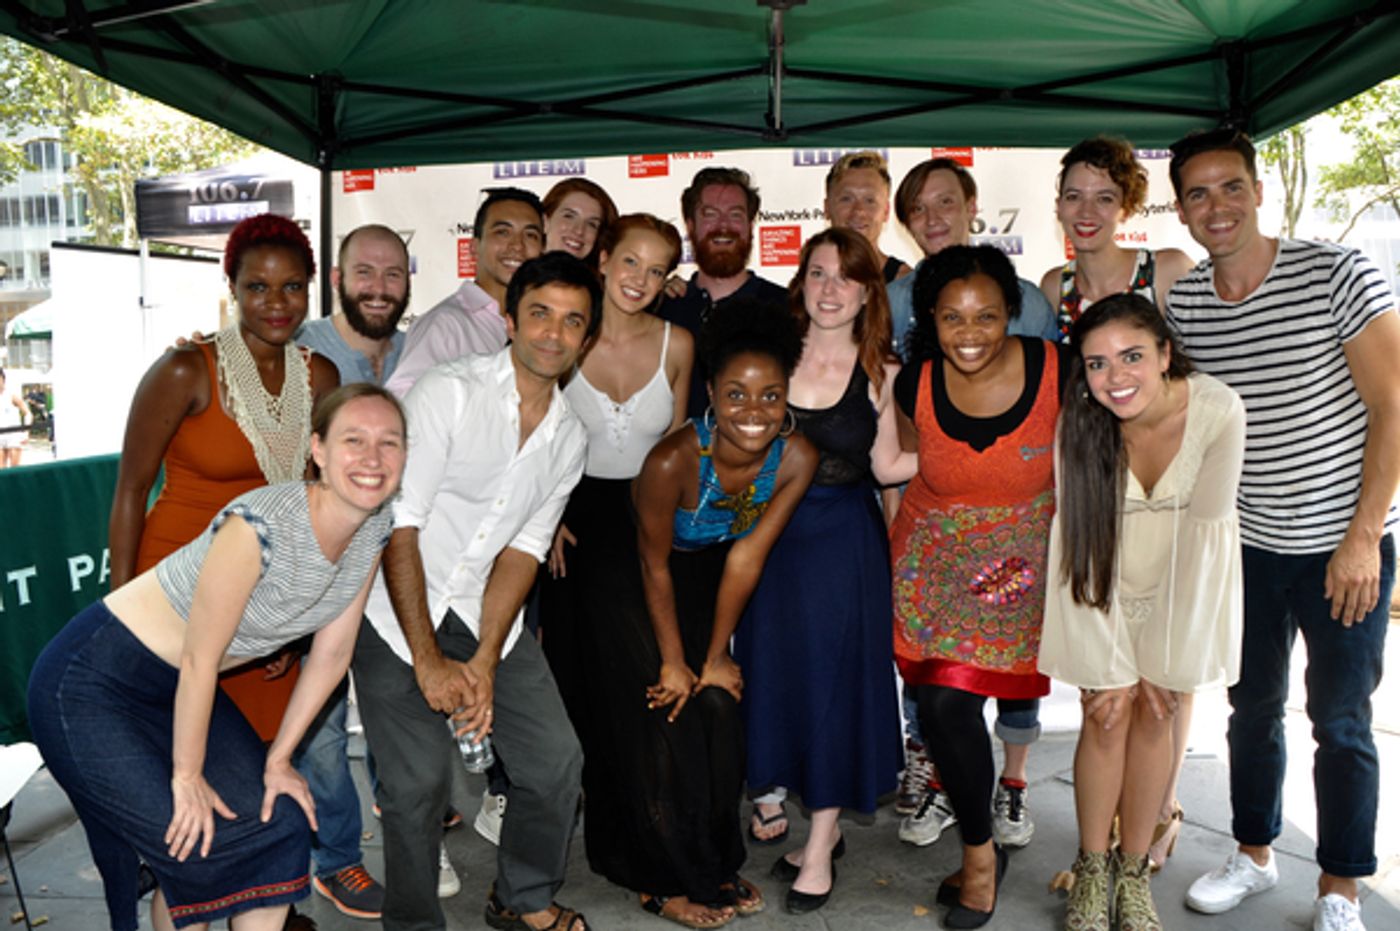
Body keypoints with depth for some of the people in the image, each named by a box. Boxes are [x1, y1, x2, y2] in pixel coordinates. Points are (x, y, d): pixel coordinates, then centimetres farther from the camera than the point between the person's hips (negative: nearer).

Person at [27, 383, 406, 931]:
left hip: (177, 690, 7)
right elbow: (199, 659, -23)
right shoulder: (261, 525, -32)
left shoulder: (373, 531, -9)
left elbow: (332, 652, 0)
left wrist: (277, 759, 3)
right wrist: (187, 776, -12)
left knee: (279, 823, 1)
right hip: (89, 687, -7)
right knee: (190, 845, -8)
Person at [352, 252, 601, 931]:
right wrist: (429, 662, -17)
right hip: (396, 609, -5)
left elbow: (523, 550, 1)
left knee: (556, 760, 3)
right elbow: (398, 526, -18)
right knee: (421, 775, -11)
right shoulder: (449, 392, -15)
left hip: (483, 613, 5)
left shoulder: (568, 436, 3)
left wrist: (485, 662, -9)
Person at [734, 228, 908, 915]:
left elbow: (887, 466, 0)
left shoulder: (881, 373, -2)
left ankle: (820, 846, 16)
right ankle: (820, 825, 27)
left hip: (845, 541, -2)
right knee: (776, 671, 7)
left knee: (833, 677, 2)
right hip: (771, 533, 3)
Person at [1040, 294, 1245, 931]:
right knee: (1106, 716, -2)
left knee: (1155, 718, 2)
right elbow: (1084, 549, -19)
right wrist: (1110, 668, -17)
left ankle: (1134, 869, 20)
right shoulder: (1079, 425, -25)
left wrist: (1167, 663, -16)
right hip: (1107, 580, 0)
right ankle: (1092, 867, 18)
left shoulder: (1218, 411, -27)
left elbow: (1202, 532, -21)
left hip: (1185, 582, 0)